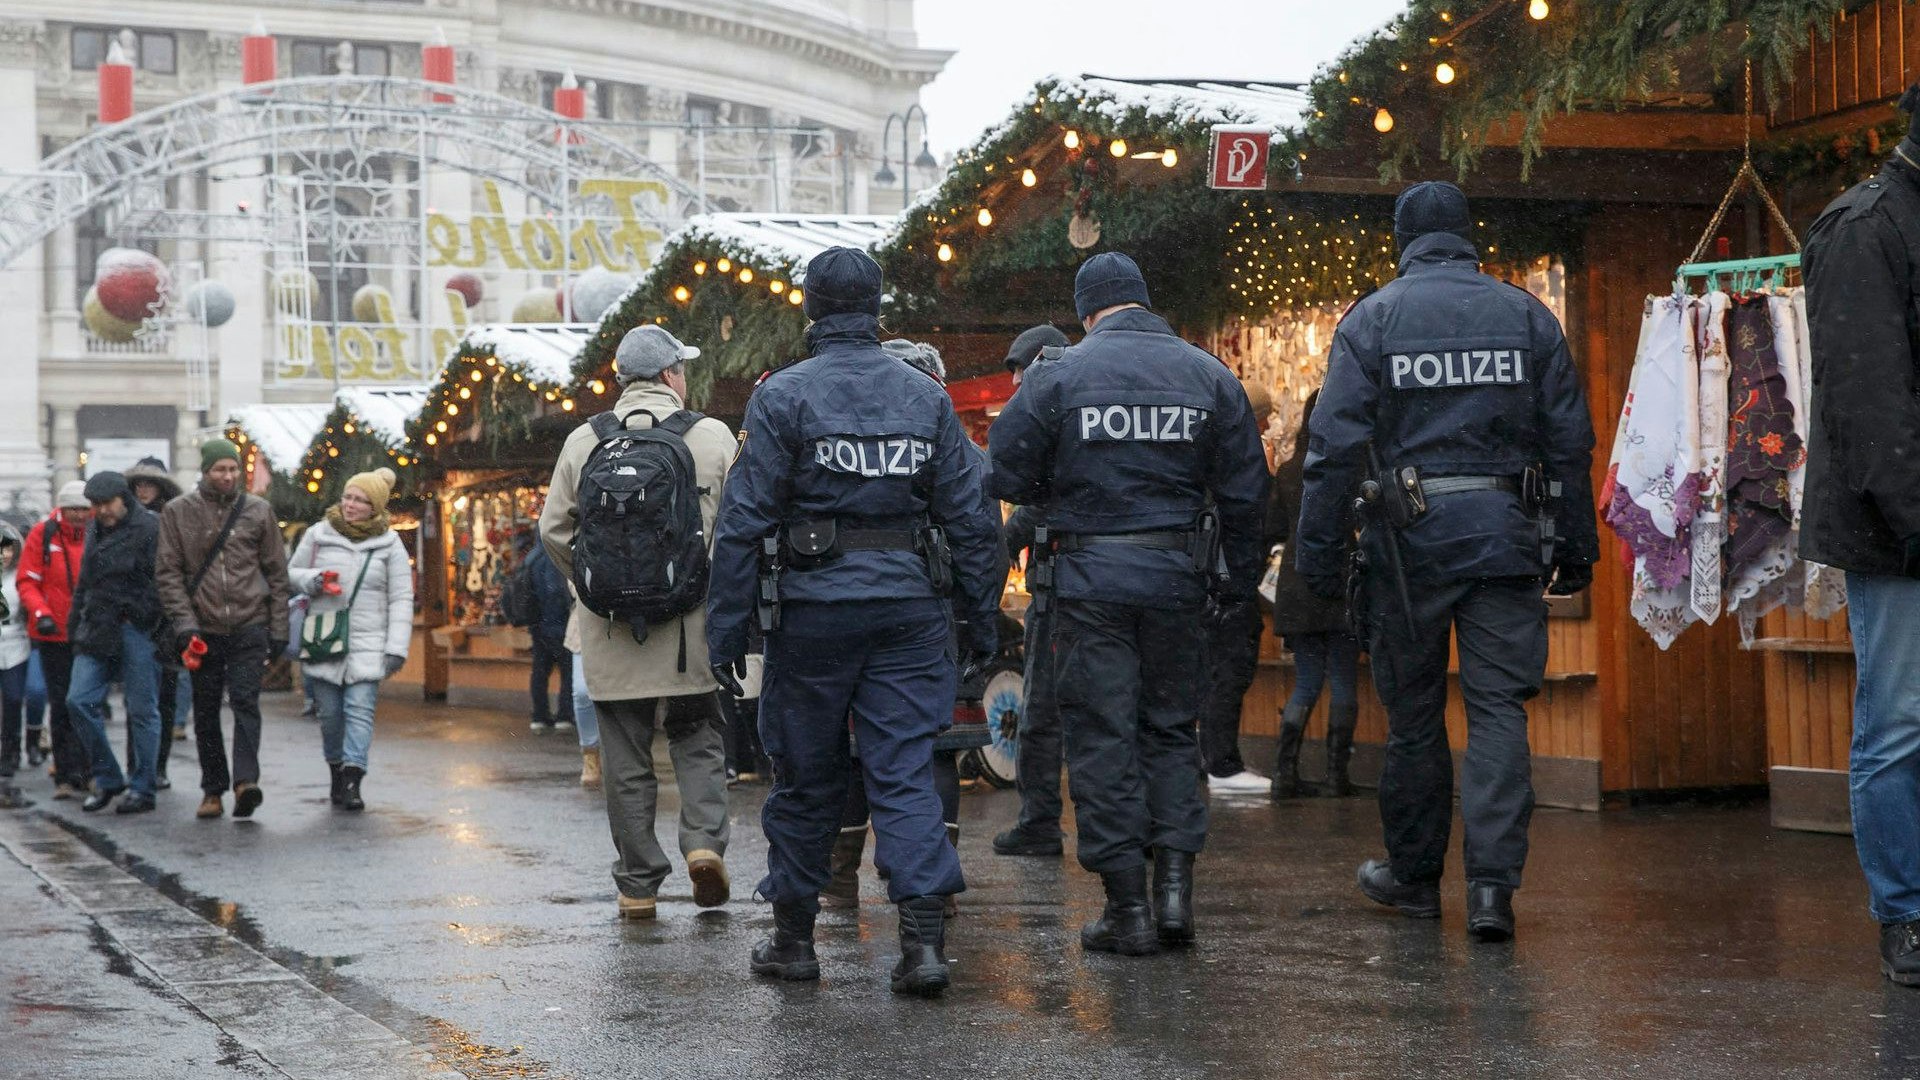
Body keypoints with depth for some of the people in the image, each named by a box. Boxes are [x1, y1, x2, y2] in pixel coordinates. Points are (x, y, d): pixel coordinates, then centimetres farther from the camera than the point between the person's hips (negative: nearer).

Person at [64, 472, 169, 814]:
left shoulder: (149, 529, -8)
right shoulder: (95, 530, 16)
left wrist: (164, 633, -18)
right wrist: (75, 627, 18)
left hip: (138, 631, -7)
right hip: (98, 631, 7)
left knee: (143, 711, 0)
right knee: (79, 701, -1)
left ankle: (142, 789, 8)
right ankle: (107, 779, 12)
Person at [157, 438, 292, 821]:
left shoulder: (258, 511, 6)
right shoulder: (177, 513, 4)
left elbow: (276, 573, 9)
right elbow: (169, 573, 1)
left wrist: (278, 630, 5)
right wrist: (184, 623, -10)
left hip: (250, 627, -1)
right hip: (203, 630, 1)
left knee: (245, 702, -13)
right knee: (205, 713, 6)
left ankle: (245, 781, -22)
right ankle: (213, 789, 14)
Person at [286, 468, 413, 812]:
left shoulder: (389, 543, 5)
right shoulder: (319, 534, 7)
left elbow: (401, 599, 4)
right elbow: (292, 572, 17)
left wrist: (397, 648, -4)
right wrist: (311, 580, -7)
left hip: (367, 643, -2)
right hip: (323, 641, 2)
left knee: (360, 711, -13)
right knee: (330, 713, 4)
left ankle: (352, 781, -19)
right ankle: (337, 774, 18)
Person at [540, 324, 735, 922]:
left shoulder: (583, 442, 3)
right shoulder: (712, 437, -2)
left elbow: (553, 531, 4)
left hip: (611, 632, 1)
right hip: (691, 626, -1)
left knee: (626, 759, 7)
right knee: (699, 740, 15)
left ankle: (637, 884, 9)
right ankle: (703, 840, -5)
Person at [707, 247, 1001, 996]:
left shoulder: (782, 396, -4)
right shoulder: (927, 398, 6)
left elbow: (744, 520, -7)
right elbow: (971, 518, 6)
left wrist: (726, 625, -4)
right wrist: (982, 619, 12)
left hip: (814, 608, -2)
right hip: (908, 606, 2)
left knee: (806, 777, 10)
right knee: (906, 773, 1)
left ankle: (793, 938, 20)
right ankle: (924, 936, -11)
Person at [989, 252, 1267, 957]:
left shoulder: (1057, 377, -4)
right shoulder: (1209, 376, 5)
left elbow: (1005, 476, -2)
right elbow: (1245, 492, 7)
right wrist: (1238, 580, 16)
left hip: (1090, 575, -3)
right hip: (1177, 578, 3)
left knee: (1101, 736, 2)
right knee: (1171, 727, 16)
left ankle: (1126, 907, 2)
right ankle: (1176, 883, 6)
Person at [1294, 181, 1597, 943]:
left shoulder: (1372, 319, 1)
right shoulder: (1527, 316, 7)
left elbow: (1335, 445, -5)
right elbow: (1571, 441, 6)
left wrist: (1320, 551, -2)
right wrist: (1576, 548, 12)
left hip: (1412, 536, -1)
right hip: (1506, 533, 1)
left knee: (1413, 710, 10)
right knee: (1499, 707, 0)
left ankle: (1413, 874, 22)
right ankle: (1493, 881, -10)